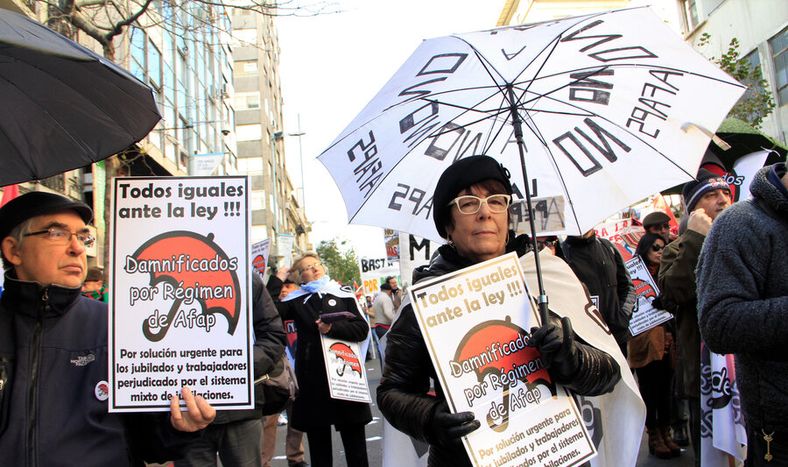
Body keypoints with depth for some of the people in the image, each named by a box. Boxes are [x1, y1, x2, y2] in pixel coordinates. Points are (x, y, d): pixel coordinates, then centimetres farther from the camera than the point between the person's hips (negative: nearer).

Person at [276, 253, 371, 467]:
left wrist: (332, 328, -15)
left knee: (355, 441, 6)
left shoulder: (343, 294, 5)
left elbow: (362, 328, -2)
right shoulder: (296, 300, 7)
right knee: (318, 442, 11)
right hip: (312, 378, 1)